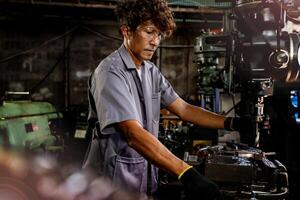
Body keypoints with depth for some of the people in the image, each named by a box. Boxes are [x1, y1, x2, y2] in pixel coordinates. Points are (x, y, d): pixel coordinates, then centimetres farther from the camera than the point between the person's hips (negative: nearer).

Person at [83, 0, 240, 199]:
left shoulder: (151, 71, 8)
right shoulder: (110, 72, -19)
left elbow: (183, 109, 6)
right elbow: (134, 133, -29)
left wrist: (231, 123, -6)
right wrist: (187, 174, -36)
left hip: (145, 179, 8)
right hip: (114, 183, -7)